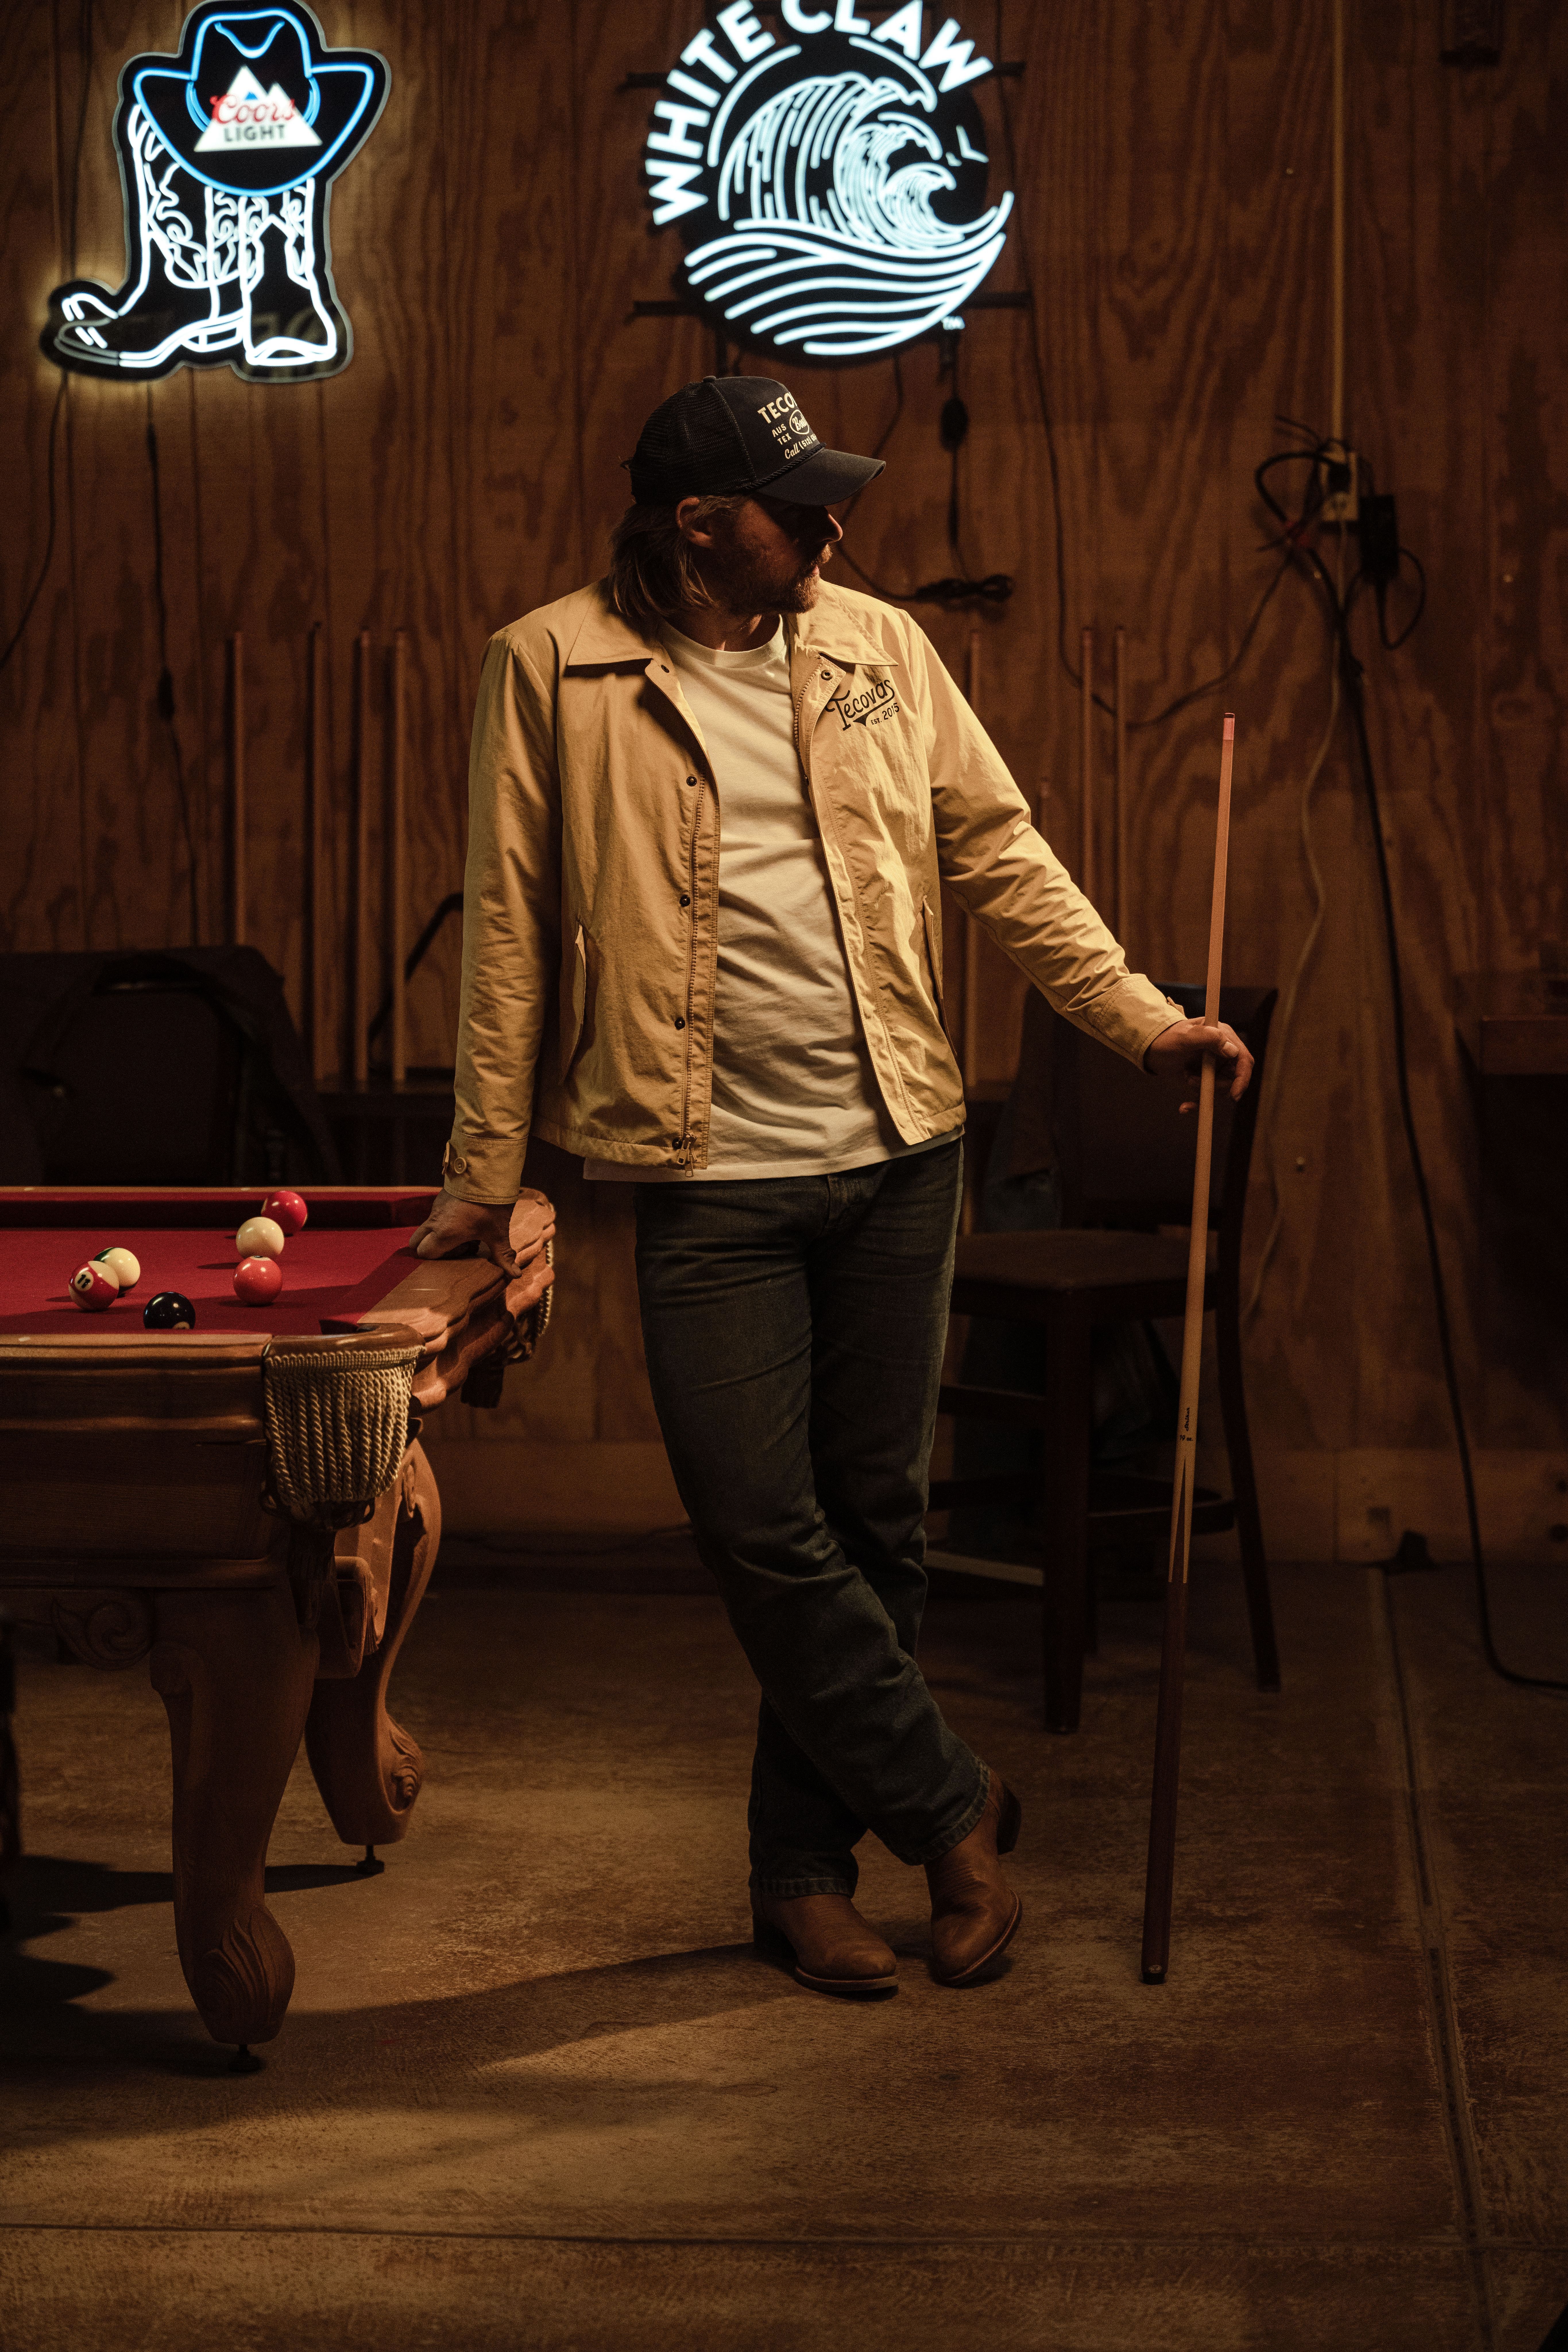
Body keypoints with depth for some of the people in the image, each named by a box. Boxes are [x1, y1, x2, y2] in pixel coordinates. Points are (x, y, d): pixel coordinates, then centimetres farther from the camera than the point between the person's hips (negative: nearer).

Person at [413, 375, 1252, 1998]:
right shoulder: (553, 670, -2)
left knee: (873, 1518, 8)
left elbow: (999, 853, 10)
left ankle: (809, 1865, 21)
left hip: (898, 1150, 3)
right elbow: (510, 929, -1)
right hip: (708, 1177, -3)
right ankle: (950, 1806, 14)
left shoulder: (879, 649, 7)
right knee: (761, 1529, -6)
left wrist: (1141, 1018, 1)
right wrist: (487, 1169, 0)